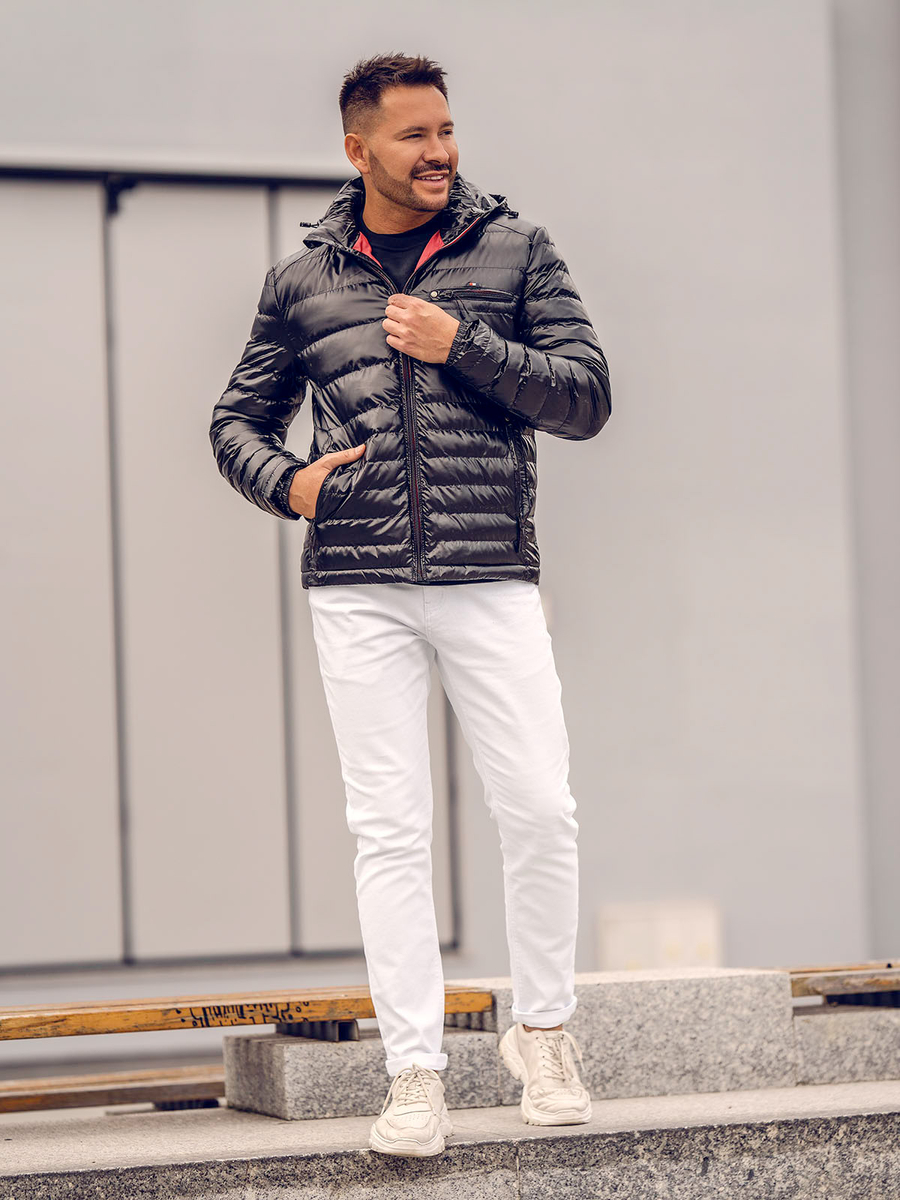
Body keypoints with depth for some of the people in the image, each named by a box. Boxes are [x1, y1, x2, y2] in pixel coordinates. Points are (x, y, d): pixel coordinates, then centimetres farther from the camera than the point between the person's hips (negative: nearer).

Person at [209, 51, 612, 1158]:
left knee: (541, 812, -3)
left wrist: (460, 342, -8)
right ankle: (415, 1074, 3)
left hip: (492, 577, 0)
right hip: (359, 589, 1)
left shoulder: (515, 249, 8)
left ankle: (542, 1031, 17)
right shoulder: (302, 279, 11)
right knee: (389, 829, -1)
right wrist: (286, 481, -2)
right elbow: (236, 422, 19)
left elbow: (587, 399, 2)